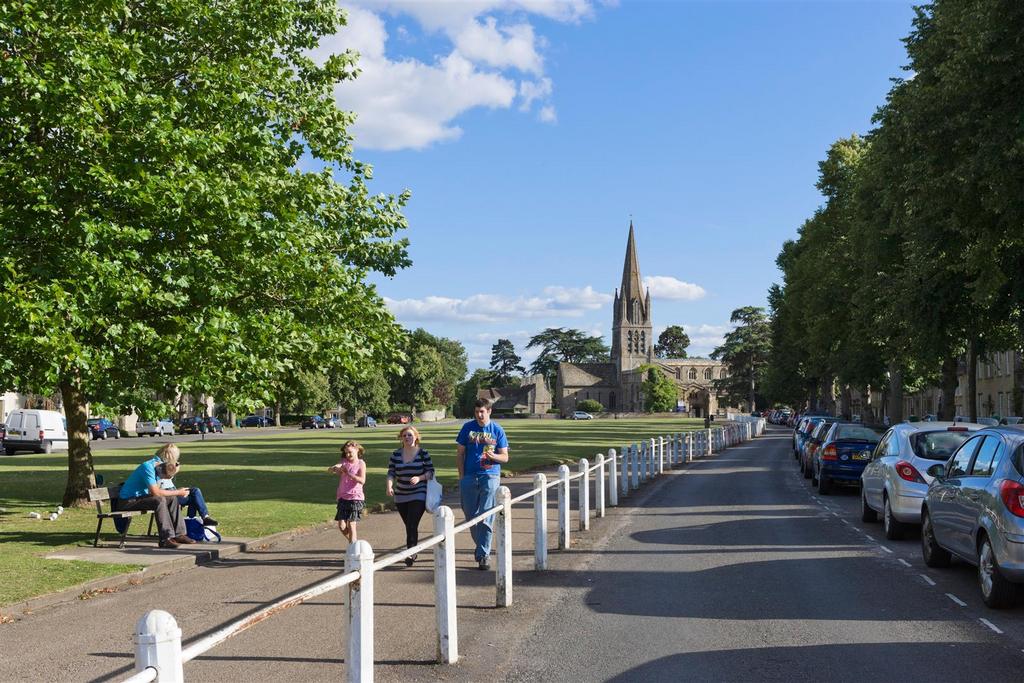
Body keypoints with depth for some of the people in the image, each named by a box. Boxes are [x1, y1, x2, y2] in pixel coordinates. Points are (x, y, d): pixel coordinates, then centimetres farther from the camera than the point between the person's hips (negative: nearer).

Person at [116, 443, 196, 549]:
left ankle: (179, 534, 5)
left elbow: (156, 490, 1)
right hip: (127, 501, -10)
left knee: (172, 498, 6)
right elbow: (155, 492, -26)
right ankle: (166, 539, -30)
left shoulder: (158, 466, 6)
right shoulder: (148, 467, -22)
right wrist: (177, 492, -18)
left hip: (141, 497, 10)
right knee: (159, 500, -31)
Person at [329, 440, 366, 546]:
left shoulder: (361, 464, -3)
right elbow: (329, 470, -3)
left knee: (351, 525, -8)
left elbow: (362, 480, -18)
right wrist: (335, 468, -26)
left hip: (355, 498, -4)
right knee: (341, 526, 1)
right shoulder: (344, 462, 9)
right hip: (343, 498, 4)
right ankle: (355, 542, 22)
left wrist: (348, 474, -27)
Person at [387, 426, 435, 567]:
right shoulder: (396, 454, 5)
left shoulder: (422, 453, -4)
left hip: (418, 495, -4)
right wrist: (389, 486, -16)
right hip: (400, 497, 4)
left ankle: (410, 554, -16)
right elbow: (391, 472, 2)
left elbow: (430, 471, -2)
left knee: (412, 525, -16)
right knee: (409, 526, 13)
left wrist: (419, 478, -20)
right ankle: (413, 552, 28)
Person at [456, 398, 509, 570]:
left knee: (486, 518, -7)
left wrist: (493, 456, -17)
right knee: (470, 516, 10)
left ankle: (484, 555, -3)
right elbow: (460, 453, 10)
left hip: (490, 477, -2)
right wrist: (461, 475, 2)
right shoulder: (468, 428, 6)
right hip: (469, 477, 2)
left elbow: (505, 457, 4)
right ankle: (480, 546, 31)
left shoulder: (497, 430, 2)